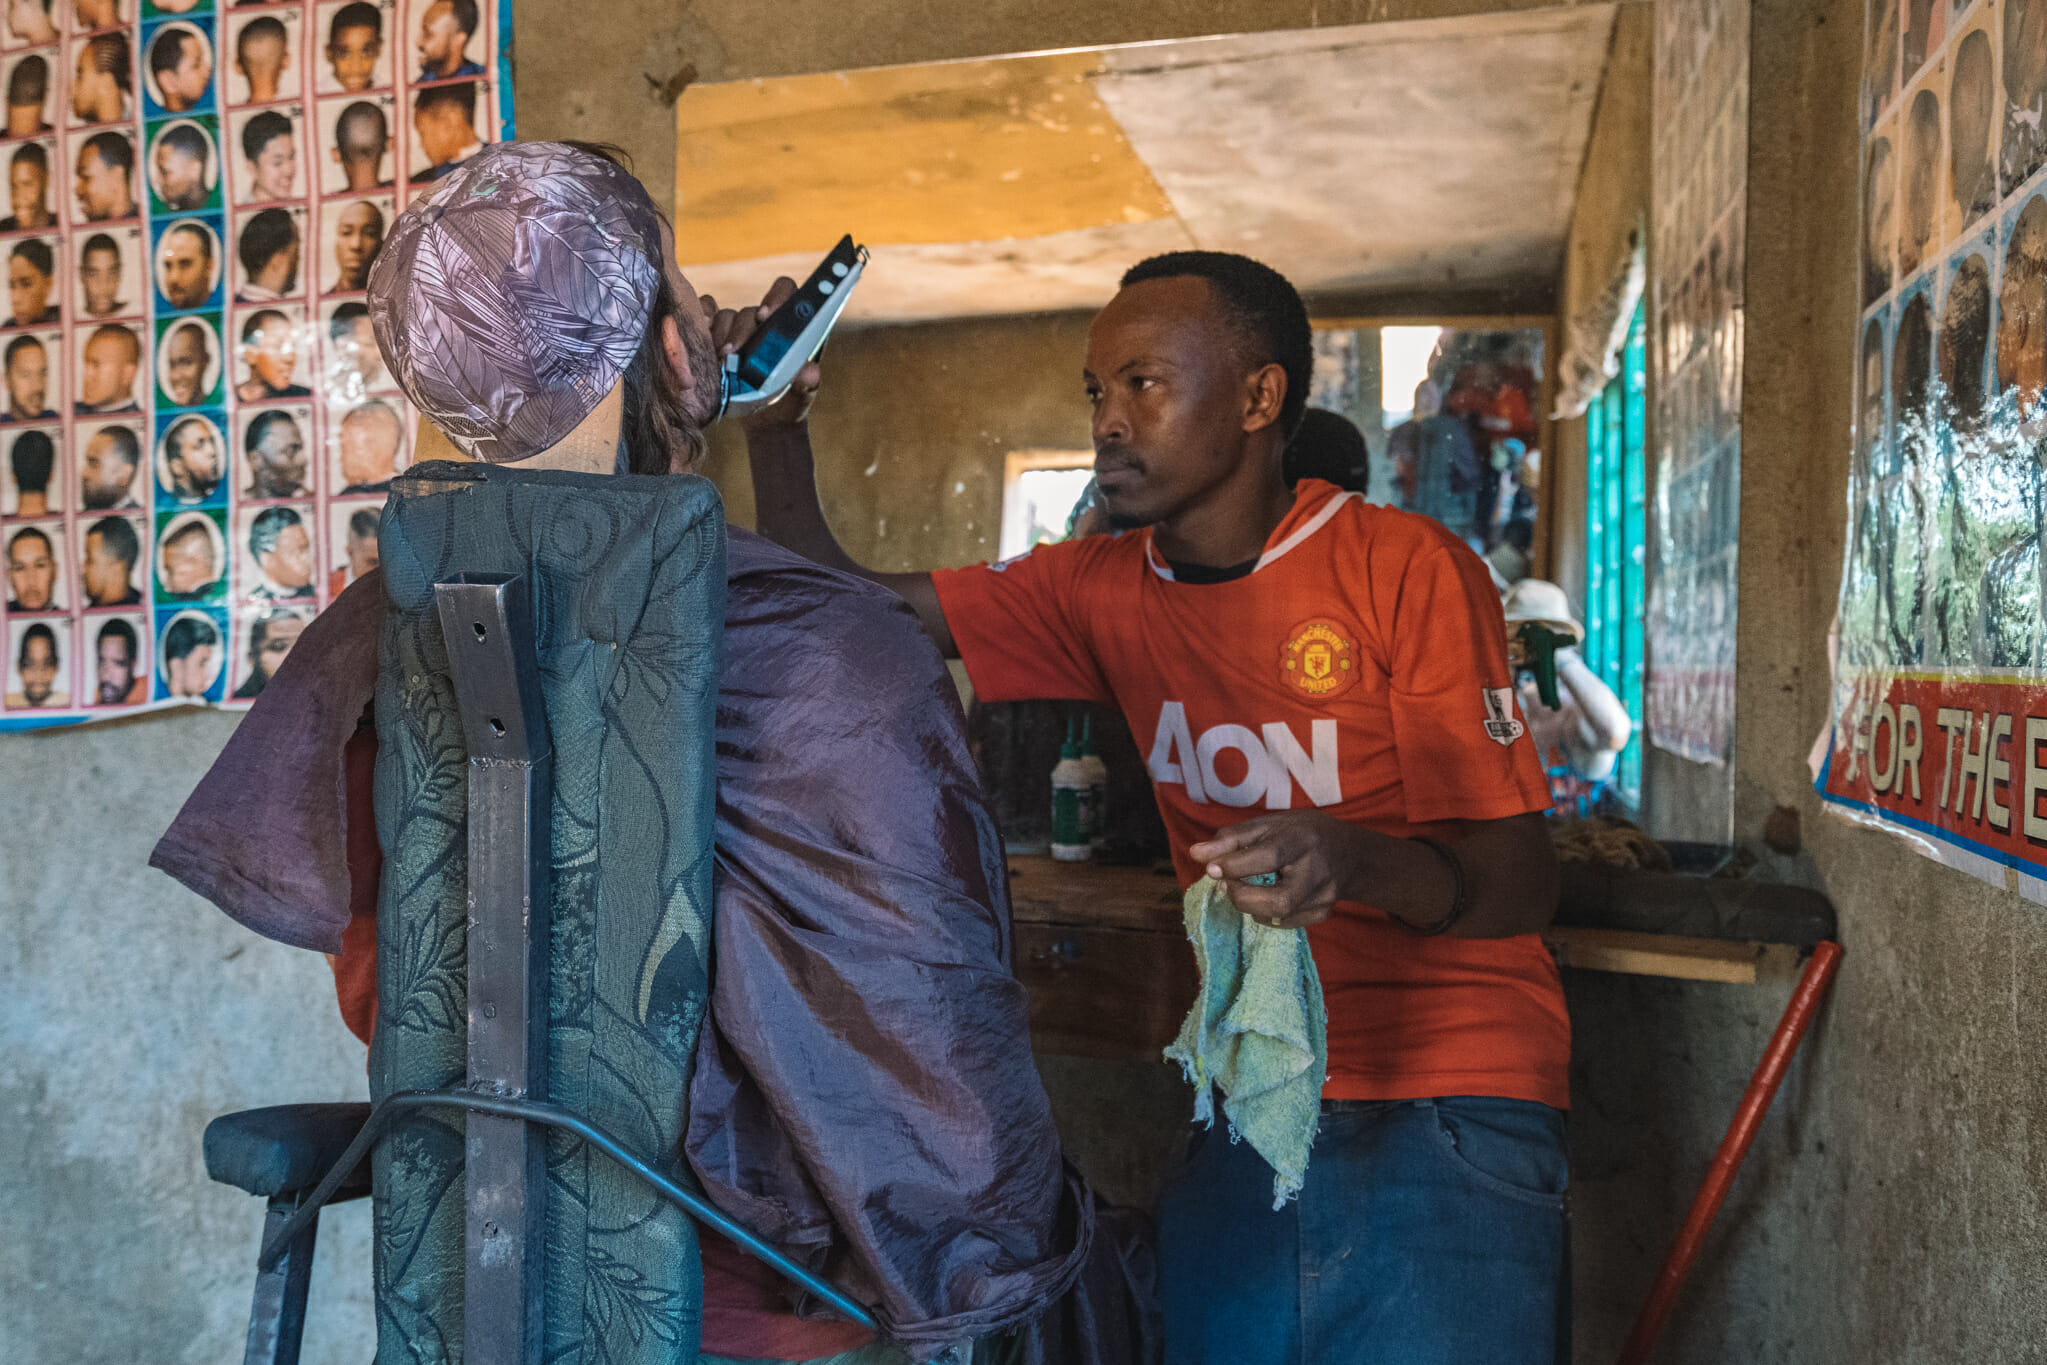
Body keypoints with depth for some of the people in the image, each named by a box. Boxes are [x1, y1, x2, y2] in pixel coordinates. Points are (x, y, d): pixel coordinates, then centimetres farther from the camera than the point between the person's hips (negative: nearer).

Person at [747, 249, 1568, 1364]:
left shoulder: (1408, 570, -10)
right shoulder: (1106, 592, 4)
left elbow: (1519, 885, -12)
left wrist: (1355, 858, -32)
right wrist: (776, 425, -3)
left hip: (1445, 1103, -4)